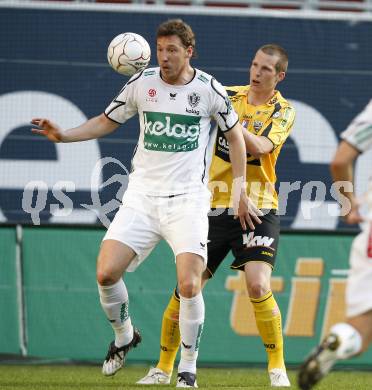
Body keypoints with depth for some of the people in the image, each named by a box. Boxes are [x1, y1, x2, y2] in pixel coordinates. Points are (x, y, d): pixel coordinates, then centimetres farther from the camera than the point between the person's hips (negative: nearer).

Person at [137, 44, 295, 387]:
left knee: (259, 286, -20)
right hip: (214, 208, 3)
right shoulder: (228, 96, 6)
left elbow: (260, 147, -21)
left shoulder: (283, 111, -3)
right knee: (186, 288, 0)